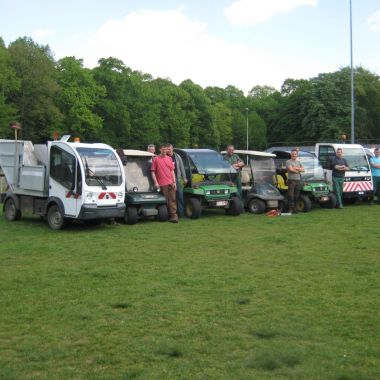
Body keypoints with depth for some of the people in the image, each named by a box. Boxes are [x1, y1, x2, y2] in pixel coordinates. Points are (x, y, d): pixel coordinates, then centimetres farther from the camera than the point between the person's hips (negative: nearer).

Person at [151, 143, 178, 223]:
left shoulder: (169, 158, 13)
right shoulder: (156, 159, -1)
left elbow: (172, 171, 15)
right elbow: (153, 172, -2)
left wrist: (174, 182, 7)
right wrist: (155, 182, -10)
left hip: (171, 183, 4)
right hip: (162, 184, -4)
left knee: (173, 199, 1)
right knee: (165, 201, 2)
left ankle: (174, 215, 2)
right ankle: (167, 216, 10)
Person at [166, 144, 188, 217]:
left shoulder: (177, 156, 10)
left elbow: (182, 167, 13)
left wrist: (184, 178, 9)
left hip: (177, 179, 2)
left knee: (180, 196, -1)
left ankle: (181, 213, 4)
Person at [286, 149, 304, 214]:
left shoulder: (299, 162, 18)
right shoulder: (288, 162, -1)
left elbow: (303, 170, 7)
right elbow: (291, 169, -15)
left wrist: (296, 168, -8)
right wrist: (299, 170, -1)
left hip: (298, 180, 6)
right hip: (291, 180, -6)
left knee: (297, 195, 7)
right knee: (291, 195, -9)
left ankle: (295, 208, 12)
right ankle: (291, 209, -8)